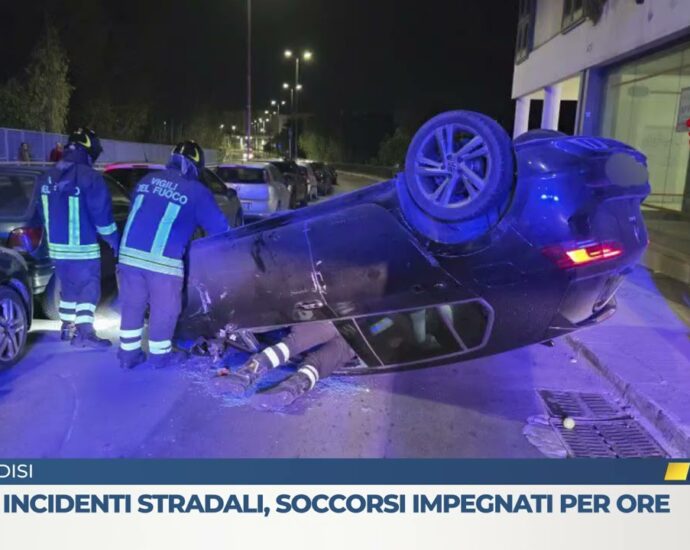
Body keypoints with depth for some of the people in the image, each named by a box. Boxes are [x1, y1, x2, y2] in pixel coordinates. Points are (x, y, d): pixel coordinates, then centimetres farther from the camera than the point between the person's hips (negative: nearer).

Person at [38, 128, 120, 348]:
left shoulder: (48, 177, 9)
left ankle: (68, 327, 31)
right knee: (89, 288, 1)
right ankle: (84, 332, -4)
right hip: (82, 247, -7)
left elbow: (45, 213, 17)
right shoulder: (90, 177, -16)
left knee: (68, 286, 21)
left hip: (57, 246, 7)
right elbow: (102, 214, -14)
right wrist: (114, 240, -4)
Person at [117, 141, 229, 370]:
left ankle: (128, 353, 28)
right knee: (164, 310, 12)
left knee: (132, 305, 17)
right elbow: (219, 227, 4)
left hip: (129, 253, 5)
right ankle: (160, 355, 27)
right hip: (163, 259, -5)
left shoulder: (147, 180, 16)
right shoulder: (196, 191, 0)